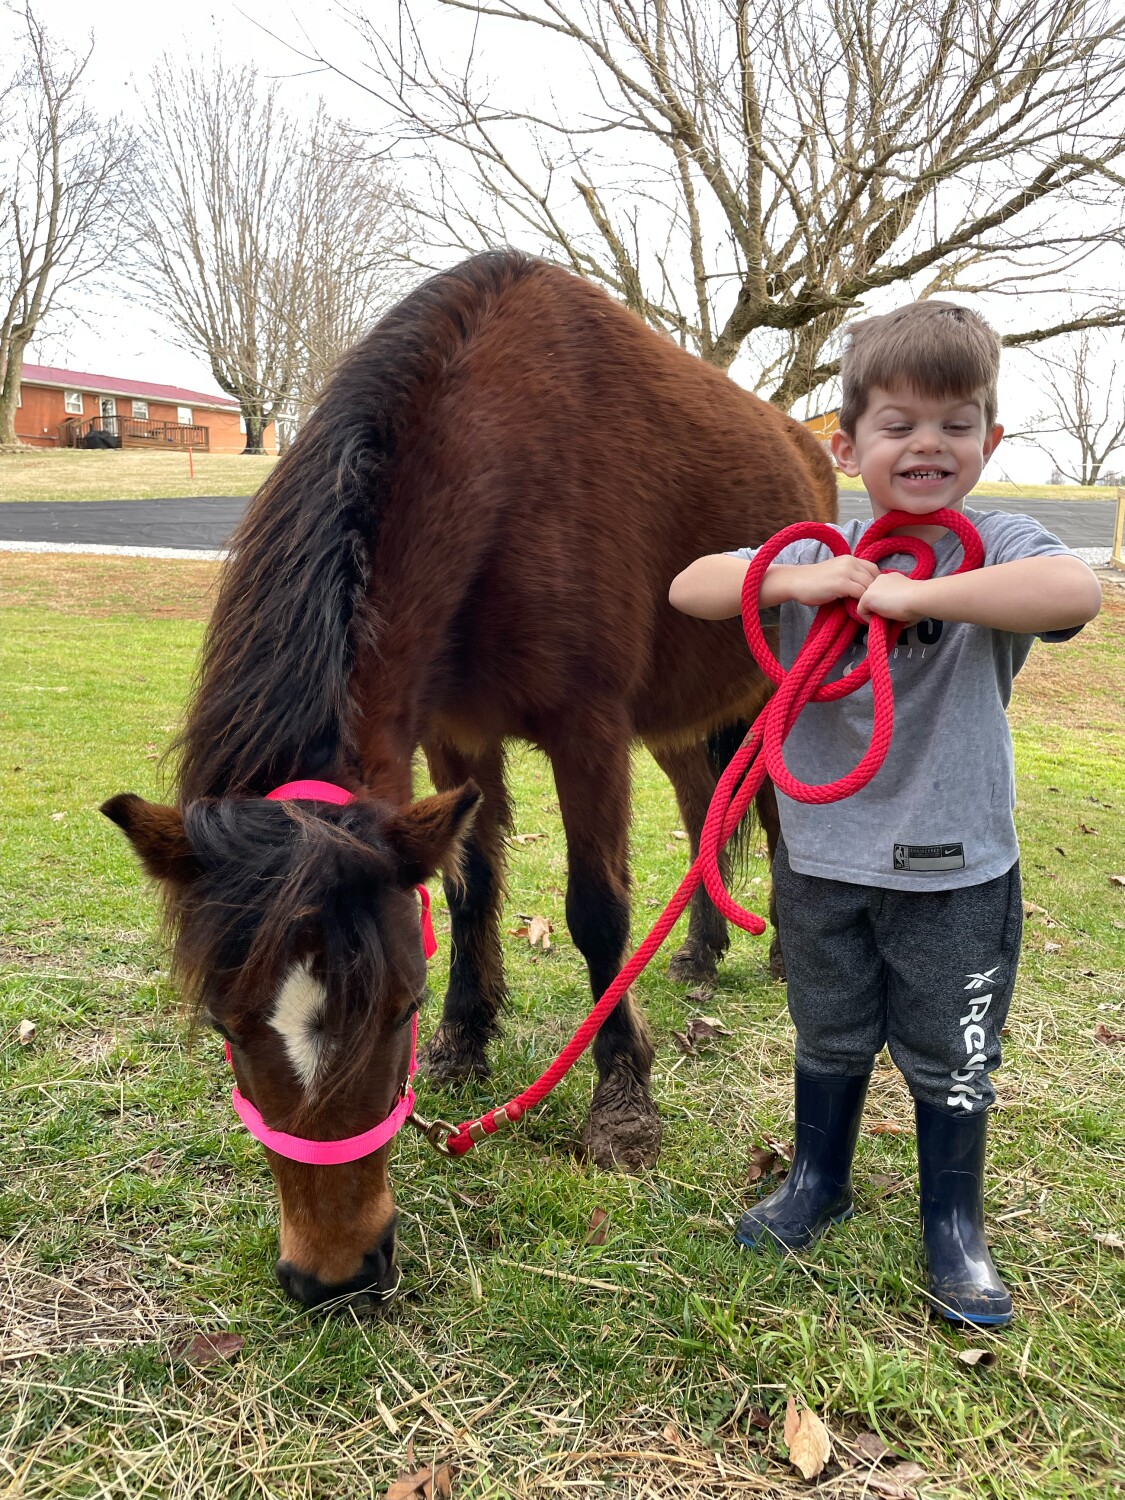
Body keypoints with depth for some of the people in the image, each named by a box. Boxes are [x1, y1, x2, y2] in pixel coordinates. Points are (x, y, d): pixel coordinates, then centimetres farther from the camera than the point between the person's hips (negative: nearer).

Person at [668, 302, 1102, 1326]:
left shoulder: (997, 546, -12)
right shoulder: (818, 553, -2)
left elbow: (1076, 592, -34)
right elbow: (690, 589, -8)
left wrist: (915, 595, -30)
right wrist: (799, 582, -22)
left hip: (957, 869, -2)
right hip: (822, 857, 3)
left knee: (950, 1058, 14)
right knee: (830, 1038, 22)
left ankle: (955, 1226, 35)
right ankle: (818, 1182, 44)